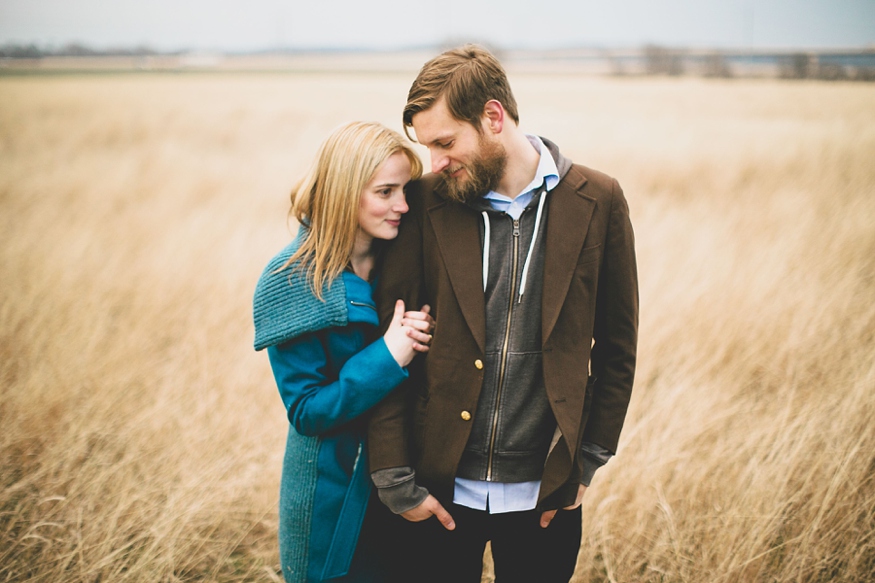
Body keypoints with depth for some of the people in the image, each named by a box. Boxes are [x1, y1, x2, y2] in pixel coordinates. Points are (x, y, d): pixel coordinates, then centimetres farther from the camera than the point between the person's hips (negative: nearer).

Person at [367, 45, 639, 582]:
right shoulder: (425, 205, -4)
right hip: (439, 494, 0)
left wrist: (586, 465, 2)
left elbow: (617, 348, 3)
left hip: (543, 497, 0)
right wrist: (395, 480, -5)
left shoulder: (596, 202, -4)